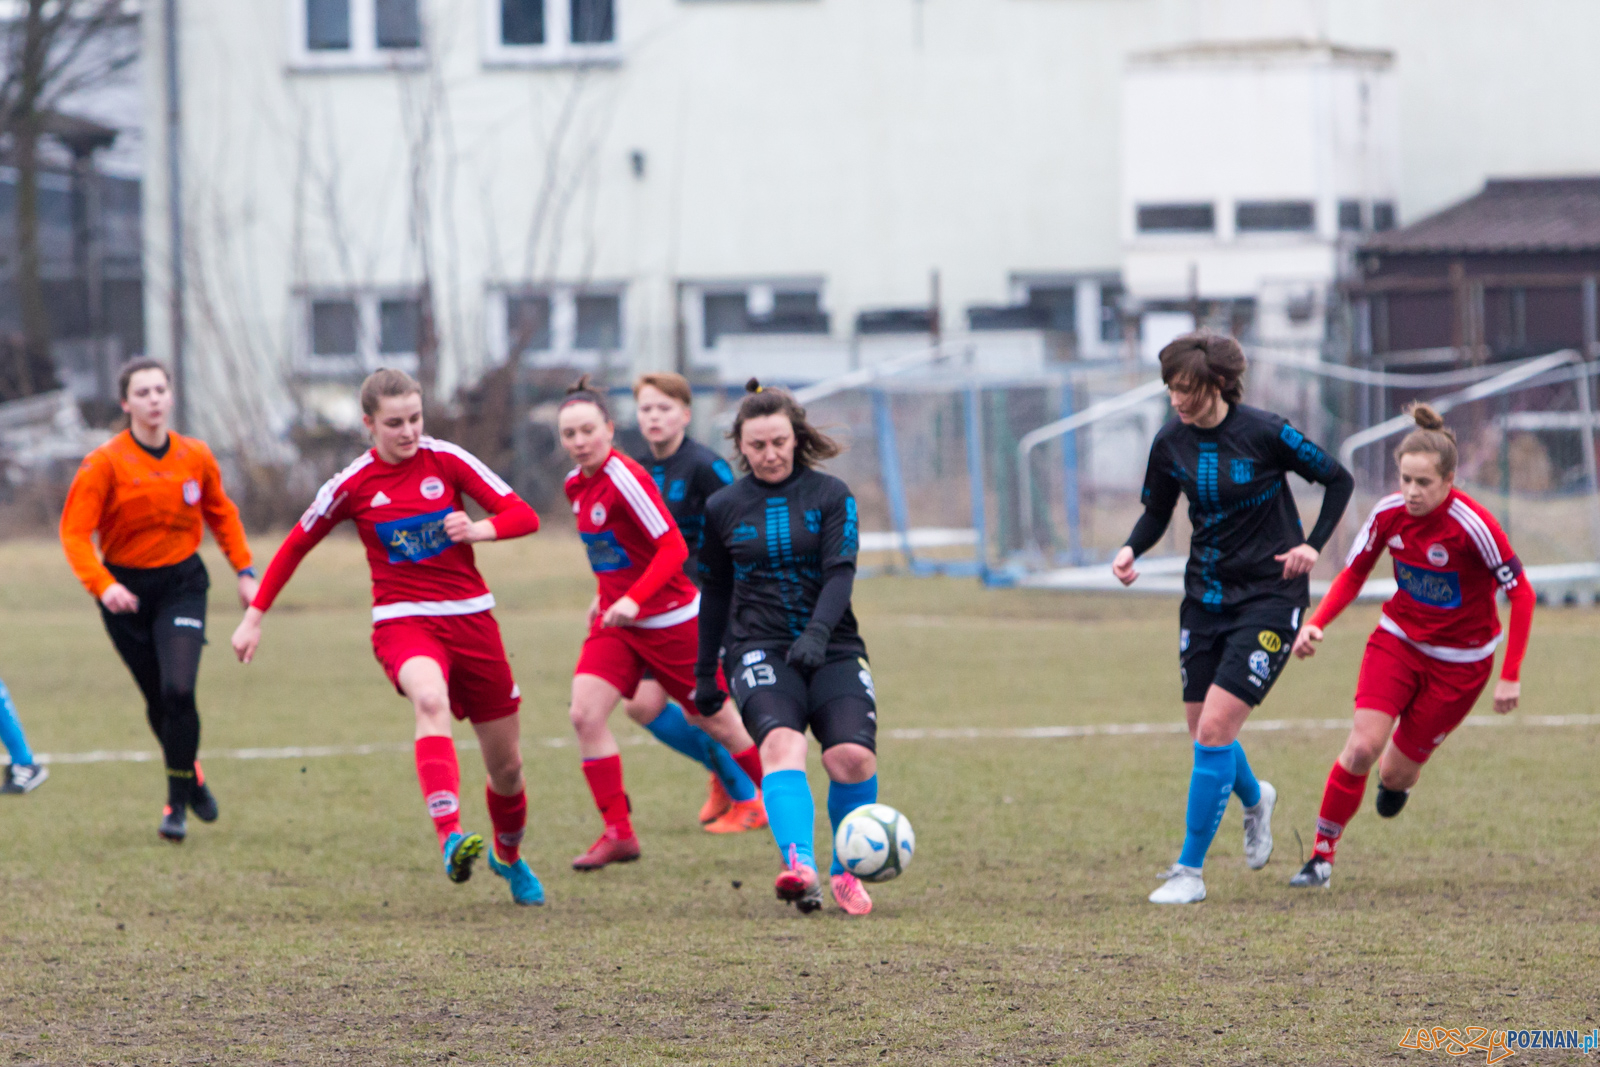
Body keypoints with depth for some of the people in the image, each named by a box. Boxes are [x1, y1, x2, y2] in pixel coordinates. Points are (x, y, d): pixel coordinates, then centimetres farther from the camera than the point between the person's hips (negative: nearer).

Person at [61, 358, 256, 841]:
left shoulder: (196, 457, -1)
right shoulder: (104, 464, -12)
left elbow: (221, 514, 16)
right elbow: (75, 532, -15)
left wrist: (244, 570, 11)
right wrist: (102, 584, -29)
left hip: (182, 583, 1)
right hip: (126, 591, -1)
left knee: (178, 689, -17)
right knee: (158, 699, 6)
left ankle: (178, 804, -6)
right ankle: (190, 777, 35)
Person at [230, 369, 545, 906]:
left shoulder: (446, 460, -1)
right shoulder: (353, 484, -2)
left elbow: (523, 515, -2)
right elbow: (297, 544, 11)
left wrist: (481, 529, -23)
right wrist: (255, 615, 11)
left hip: (470, 617, 3)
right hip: (402, 620, -3)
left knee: (507, 765, 9)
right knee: (430, 699, -39)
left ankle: (509, 856, 40)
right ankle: (451, 838, -54)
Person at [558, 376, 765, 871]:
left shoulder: (625, 478, -21)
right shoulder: (577, 485, 4)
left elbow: (673, 547, -24)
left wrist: (632, 600, -31)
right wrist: (605, 595, 16)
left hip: (669, 618, -7)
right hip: (616, 619, 7)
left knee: (716, 719, 6)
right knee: (585, 713, -12)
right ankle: (618, 833, -5)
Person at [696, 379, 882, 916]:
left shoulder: (831, 496, 3)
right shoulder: (723, 508, 8)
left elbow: (840, 572, -9)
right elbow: (715, 593, 18)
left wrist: (818, 633, -26)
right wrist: (705, 673, 21)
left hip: (831, 647, 0)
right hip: (761, 650, 0)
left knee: (853, 756, -18)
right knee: (782, 743, -28)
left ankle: (845, 872, 6)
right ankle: (799, 866, -47)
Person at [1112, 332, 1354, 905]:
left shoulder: (1265, 433, -14)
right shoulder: (1171, 444, -2)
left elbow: (1338, 480, -2)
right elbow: (1156, 512, 12)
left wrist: (1312, 545, -13)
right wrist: (1131, 549, -9)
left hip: (1268, 596, -5)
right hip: (1205, 596, 6)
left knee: (1215, 729, -15)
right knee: (1203, 732, 10)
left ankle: (1190, 870, -7)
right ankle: (1255, 799, 46)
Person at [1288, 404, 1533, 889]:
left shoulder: (1473, 526, -25)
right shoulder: (1389, 513, -11)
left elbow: (1521, 595, -16)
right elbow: (1353, 574, 5)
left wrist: (1510, 676, -15)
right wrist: (1315, 624, -11)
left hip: (1459, 661, -3)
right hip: (1398, 640, 3)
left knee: (1396, 773, 1)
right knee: (1362, 747, -17)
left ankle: (1398, 776, 42)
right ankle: (1322, 856, -3)